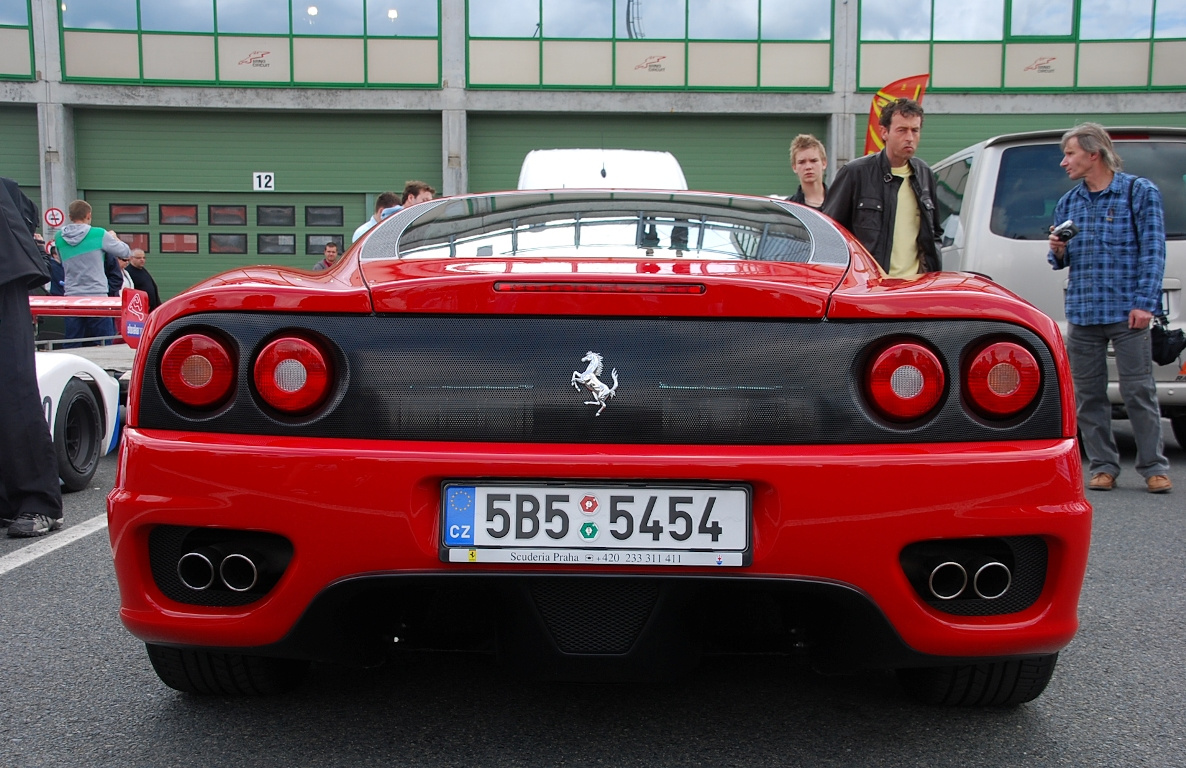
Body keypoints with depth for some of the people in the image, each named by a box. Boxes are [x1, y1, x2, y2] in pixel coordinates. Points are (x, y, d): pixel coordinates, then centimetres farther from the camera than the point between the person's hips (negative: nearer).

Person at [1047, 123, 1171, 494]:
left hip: (1126, 312, -4)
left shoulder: (1140, 192, 2)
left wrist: (1144, 303, -12)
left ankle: (1154, 467, 7)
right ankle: (1103, 467, 14)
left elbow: (1152, 250, -4)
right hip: (1081, 313, 5)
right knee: (1088, 394, 5)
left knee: (1139, 391, -3)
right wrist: (1057, 252, -4)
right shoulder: (1067, 203, 15)